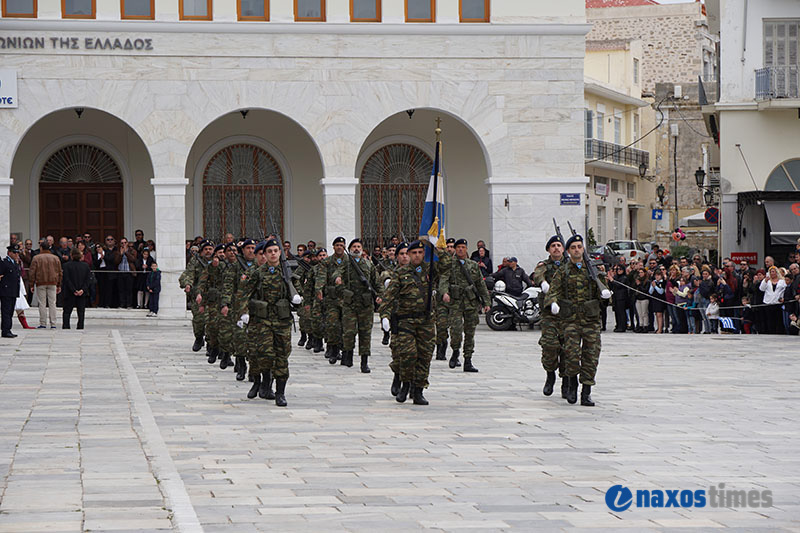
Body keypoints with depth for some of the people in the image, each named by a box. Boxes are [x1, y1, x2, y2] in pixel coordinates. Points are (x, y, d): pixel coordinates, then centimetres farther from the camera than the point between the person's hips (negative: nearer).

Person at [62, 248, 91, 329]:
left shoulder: (67, 265, -5)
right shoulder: (85, 266, 3)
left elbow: (67, 280, -10)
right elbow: (87, 280, -3)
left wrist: (74, 290, -11)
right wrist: (83, 290, -9)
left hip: (70, 293, -2)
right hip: (82, 294, 2)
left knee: (67, 311, 6)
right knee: (81, 312, 5)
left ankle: (66, 326, -3)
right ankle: (80, 327, -1)